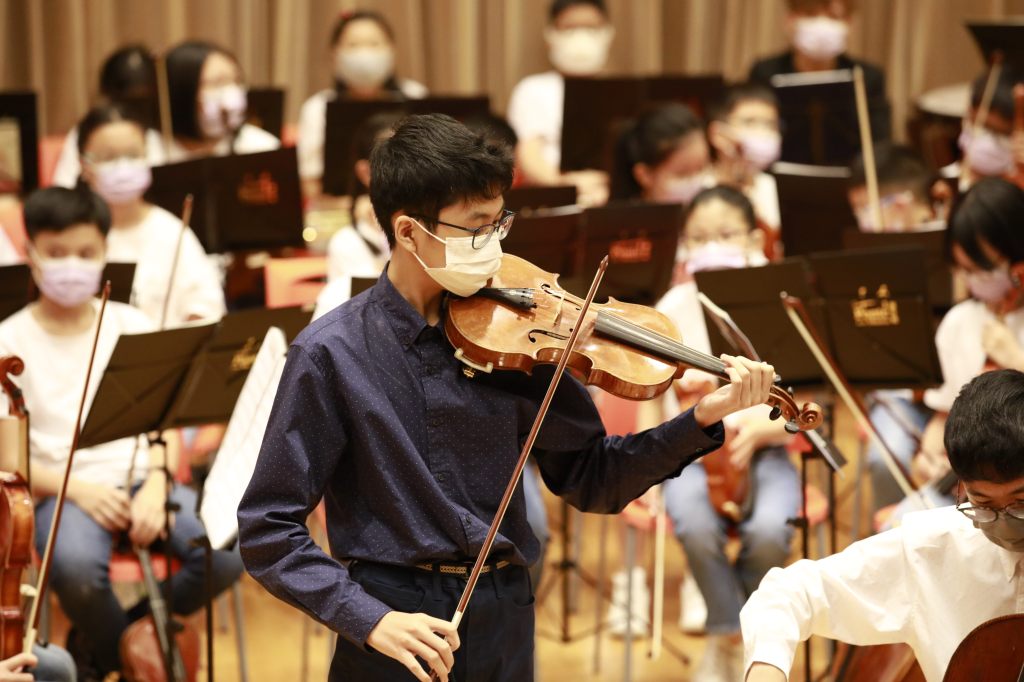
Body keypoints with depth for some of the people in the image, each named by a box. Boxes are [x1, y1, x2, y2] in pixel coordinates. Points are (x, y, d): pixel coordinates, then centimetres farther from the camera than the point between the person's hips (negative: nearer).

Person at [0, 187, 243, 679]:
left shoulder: (132, 326, 8)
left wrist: (157, 482, -12)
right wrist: (77, 488, -18)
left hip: (139, 478, 3)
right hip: (64, 491, -3)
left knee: (228, 549, -24)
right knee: (76, 564, -37)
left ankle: (137, 629, 6)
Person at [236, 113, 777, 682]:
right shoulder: (332, 355, -10)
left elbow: (590, 479, 5)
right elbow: (268, 532, -8)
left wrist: (701, 419, -8)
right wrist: (371, 619, -20)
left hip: (504, 633, 4)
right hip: (394, 636, -3)